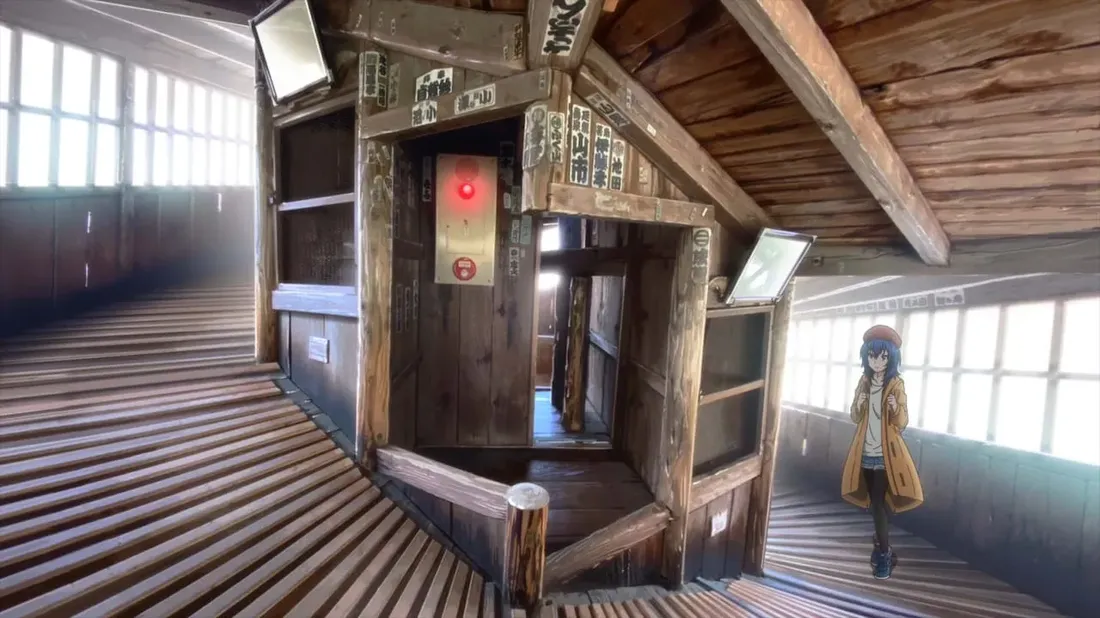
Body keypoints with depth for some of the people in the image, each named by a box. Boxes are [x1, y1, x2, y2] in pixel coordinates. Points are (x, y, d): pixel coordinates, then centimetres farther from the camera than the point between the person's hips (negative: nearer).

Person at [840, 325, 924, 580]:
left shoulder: (896, 384, -8)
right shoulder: (864, 382, 4)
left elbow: (902, 423, -8)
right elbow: (855, 418, 7)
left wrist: (896, 408, -29)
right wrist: (858, 405, -14)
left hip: (886, 453, -4)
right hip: (866, 452, 4)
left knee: (878, 503, -3)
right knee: (873, 502, 14)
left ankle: (884, 553, 9)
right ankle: (881, 545, 30)